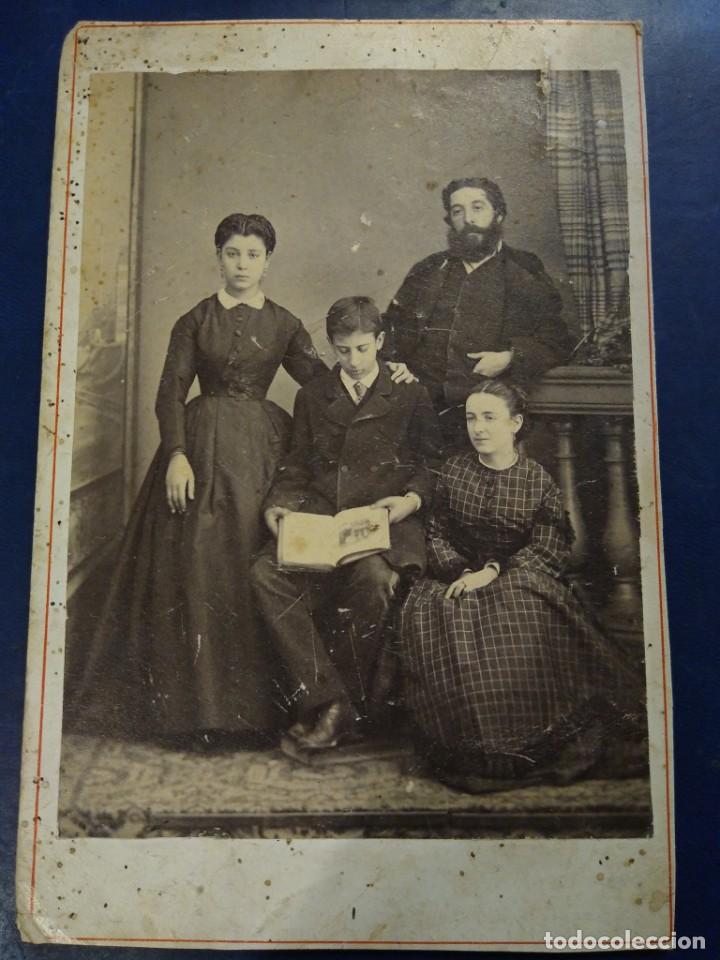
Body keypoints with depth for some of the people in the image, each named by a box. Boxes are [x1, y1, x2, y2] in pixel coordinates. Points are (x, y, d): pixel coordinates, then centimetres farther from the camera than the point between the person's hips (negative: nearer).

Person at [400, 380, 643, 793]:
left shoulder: (539, 480, 2)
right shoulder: (453, 471, 9)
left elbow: (547, 548, -5)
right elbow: (437, 534, 7)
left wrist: (494, 571, -19)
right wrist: (459, 571, -12)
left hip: (521, 577, -2)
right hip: (459, 576, 2)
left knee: (522, 619, -36)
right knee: (431, 612, -30)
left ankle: (533, 741, -18)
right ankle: (474, 744, -18)